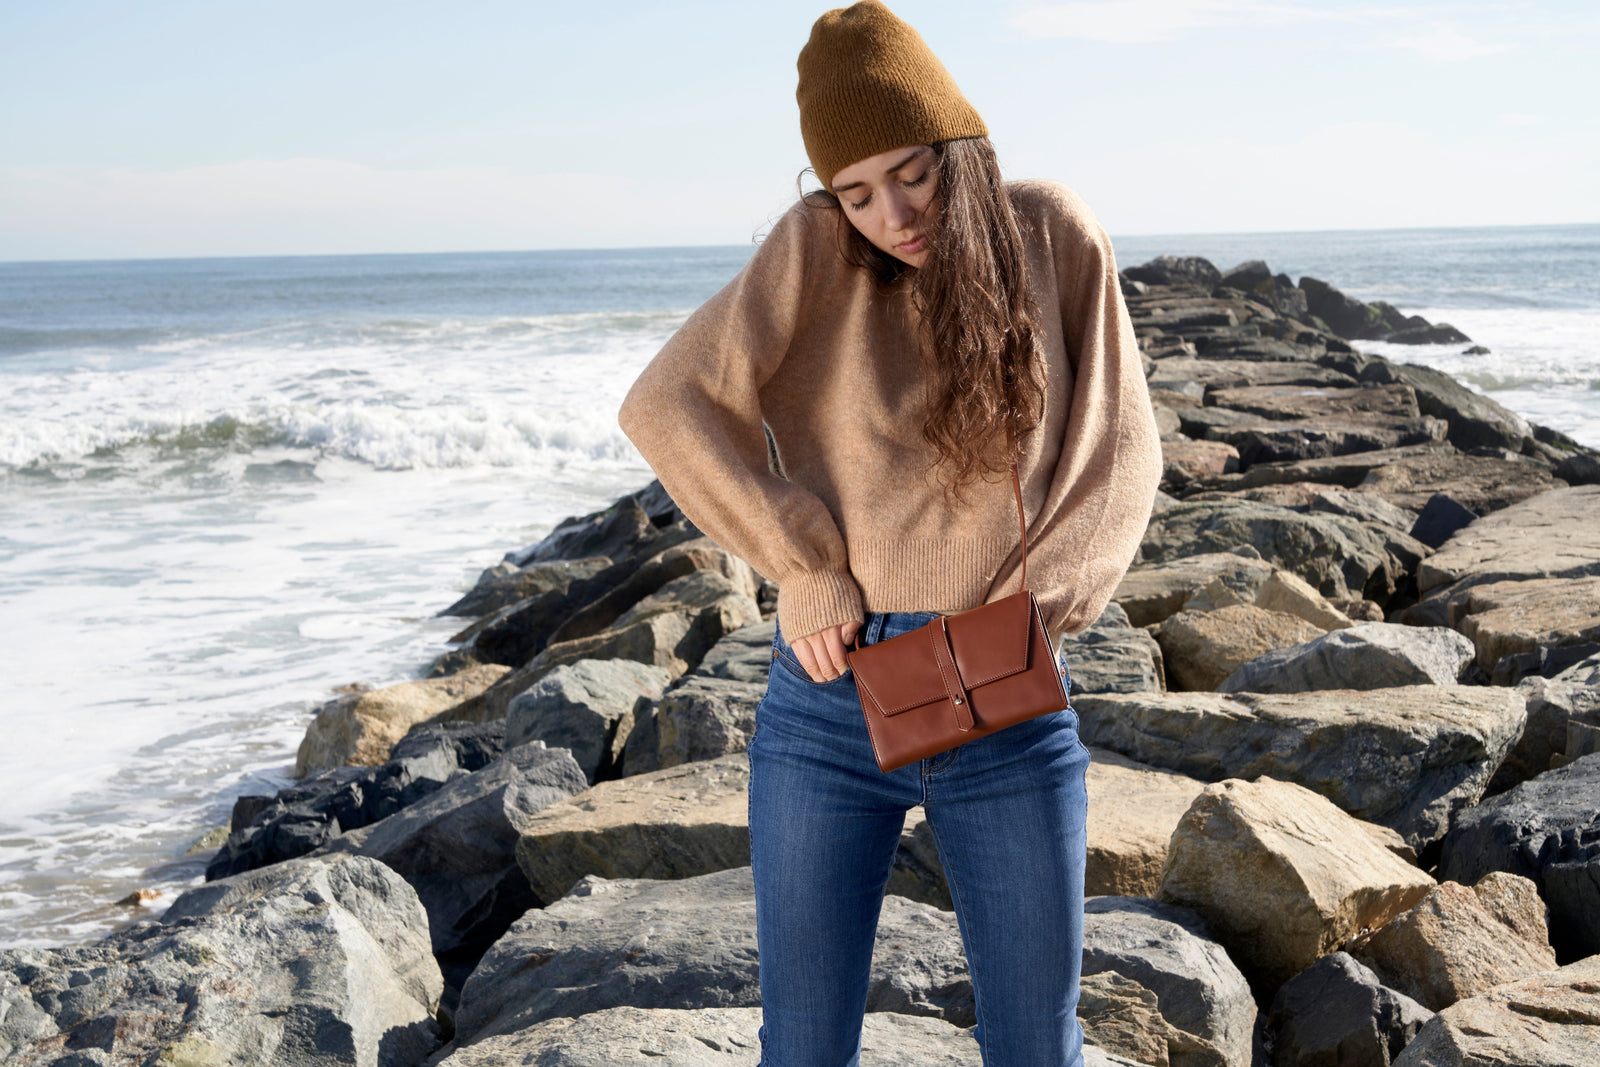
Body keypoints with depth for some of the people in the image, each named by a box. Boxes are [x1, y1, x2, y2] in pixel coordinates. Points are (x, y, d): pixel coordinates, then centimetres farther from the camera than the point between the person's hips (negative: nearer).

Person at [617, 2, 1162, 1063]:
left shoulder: (1053, 235, -1)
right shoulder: (817, 247, -5)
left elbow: (1120, 453, 2)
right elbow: (669, 405, -11)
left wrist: (1032, 607, -10)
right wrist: (806, 565, -12)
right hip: (833, 707, 0)